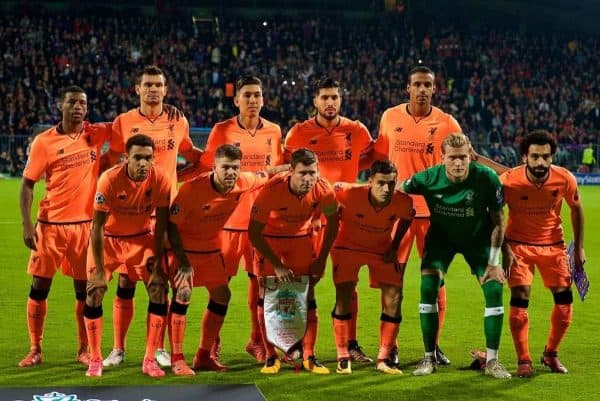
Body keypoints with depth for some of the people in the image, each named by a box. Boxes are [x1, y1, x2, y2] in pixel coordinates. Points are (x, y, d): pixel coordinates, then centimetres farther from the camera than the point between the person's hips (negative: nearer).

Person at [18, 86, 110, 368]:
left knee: (84, 288, 6)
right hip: (50, 224, -2)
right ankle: (35, 350, 13)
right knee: (40, 285, 2)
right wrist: (26, 223, -10)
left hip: (85, 223, 2)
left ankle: (84, 350, 17)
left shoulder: (96, 134, 1)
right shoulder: (44, 141, -5)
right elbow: (27, 184, -2)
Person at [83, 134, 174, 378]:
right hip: (108, 238, -2)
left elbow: (161, 225, -10)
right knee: (94, 290, -11)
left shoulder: (160, 180, -21)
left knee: (159, 288, -9)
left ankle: (150, 360, 2)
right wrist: (99, 269, -22)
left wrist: (157, 261, -11)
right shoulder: (110, 179, -27)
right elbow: (98, 226, -22)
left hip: (142, 238, 2)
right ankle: (95, 360, 5)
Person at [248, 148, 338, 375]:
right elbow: (254, 233, -25)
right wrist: (277, 265, -25)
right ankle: (271, 357, 2)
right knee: (267, 293, -8)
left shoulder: (323, 190, -24)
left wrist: (321, 260, -6)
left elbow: (332, 223, -4)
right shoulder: (271, 190, -33)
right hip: (269, 238, -3)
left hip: (301, 237, 3)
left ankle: (309, 356, 6)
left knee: (307, 295, -1)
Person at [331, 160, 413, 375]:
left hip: (382, 250, 2)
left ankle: (384, 359, 6)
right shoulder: (351, 194, -33)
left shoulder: (403, 202, -24)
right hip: (348, 246, -2)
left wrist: (395, 246, -3)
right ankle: (343, 358, 2)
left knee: (393, 298, -6)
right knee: (344, 298, -12)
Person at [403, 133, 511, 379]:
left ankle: (492, 360, 0)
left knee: (494, 289, -13)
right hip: (441, 237, 0)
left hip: (478, 238, 0)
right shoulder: (428, 178, -26)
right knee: (428, 287, -17)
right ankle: (429, 358, -2)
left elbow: (498, 220, -15)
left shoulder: (487, 178, -26)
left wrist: (493, 261, -15)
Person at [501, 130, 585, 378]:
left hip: (553, 245, 2)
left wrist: (579, 248, 5)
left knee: (564, 300, -2)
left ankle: (551, 354, 20)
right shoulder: (508, 181, -23)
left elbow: (576, 209, 3)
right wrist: (505, 249, -15)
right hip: (519, 244, -2)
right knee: (520, 299, -13)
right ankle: (523, 361, 0)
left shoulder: (565, 179, -17)